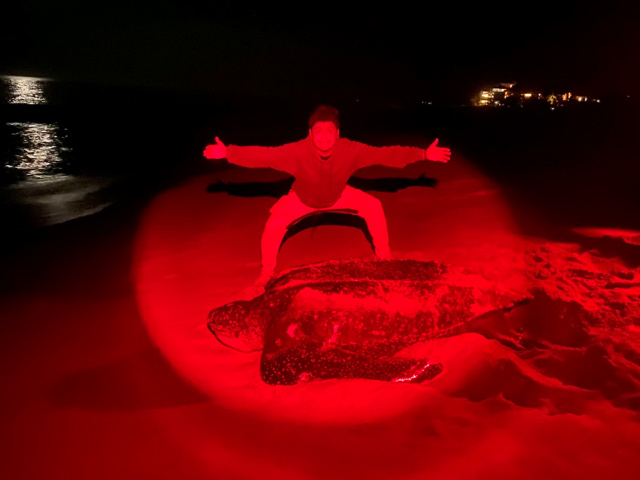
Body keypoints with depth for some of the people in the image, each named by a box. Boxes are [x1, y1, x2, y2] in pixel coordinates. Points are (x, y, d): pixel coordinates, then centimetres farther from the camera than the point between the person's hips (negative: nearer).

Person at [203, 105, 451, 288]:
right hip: (303, 198, -1)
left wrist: (424, 154, -29)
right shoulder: (298, 151, -37)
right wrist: (227, 152, -47)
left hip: (338, 195, 2)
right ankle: (267, 270, 5)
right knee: (274, 224, -22)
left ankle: (384, 257, 6)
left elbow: (384, 154, -29)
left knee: (373, 206, -15)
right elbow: (262, 155, -38)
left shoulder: (350, 150, -33)